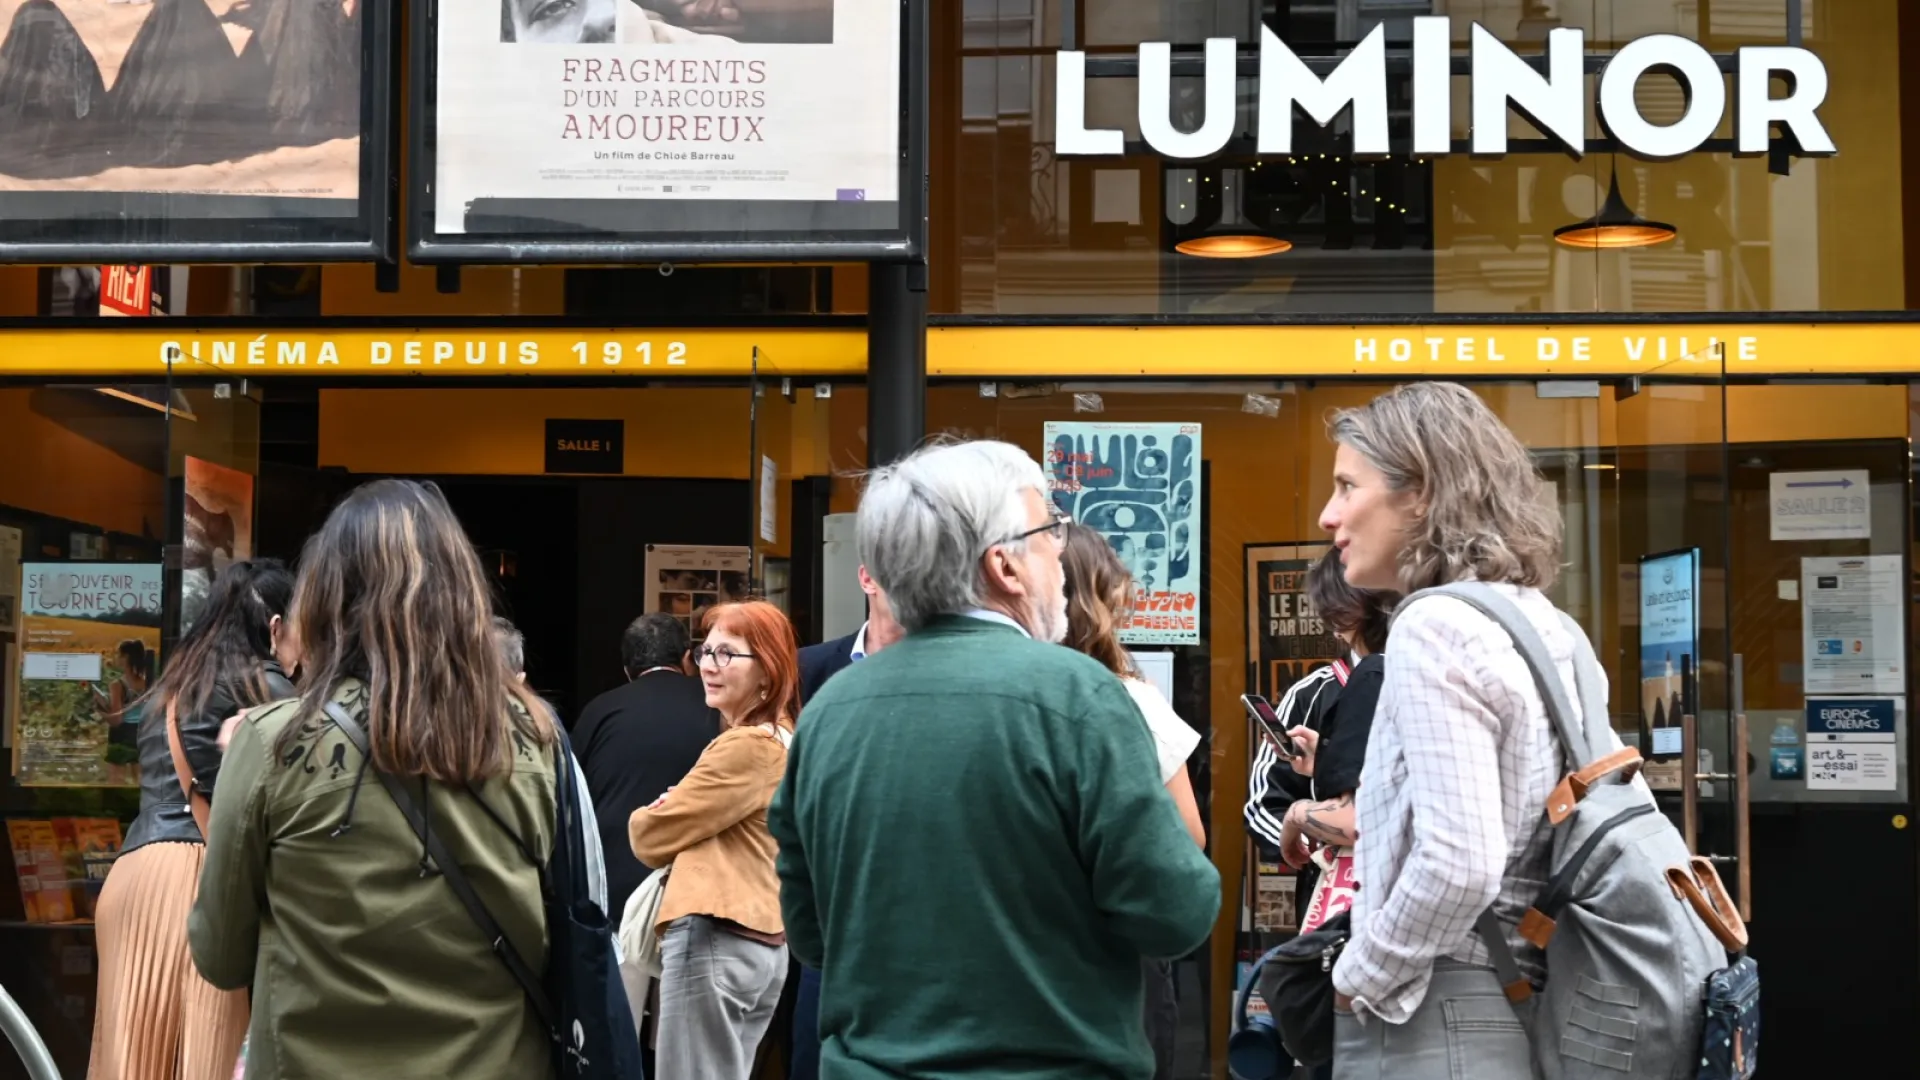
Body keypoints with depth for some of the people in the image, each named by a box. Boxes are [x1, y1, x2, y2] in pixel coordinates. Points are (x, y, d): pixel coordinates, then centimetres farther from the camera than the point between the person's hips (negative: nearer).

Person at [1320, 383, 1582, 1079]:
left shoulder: (1434, 629, -16)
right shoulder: (1545, 623, 10)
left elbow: (1459, 864, -24)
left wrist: (1361, 977, -11)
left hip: (1433, 1020, -9)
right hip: (1523, 1009, 9)